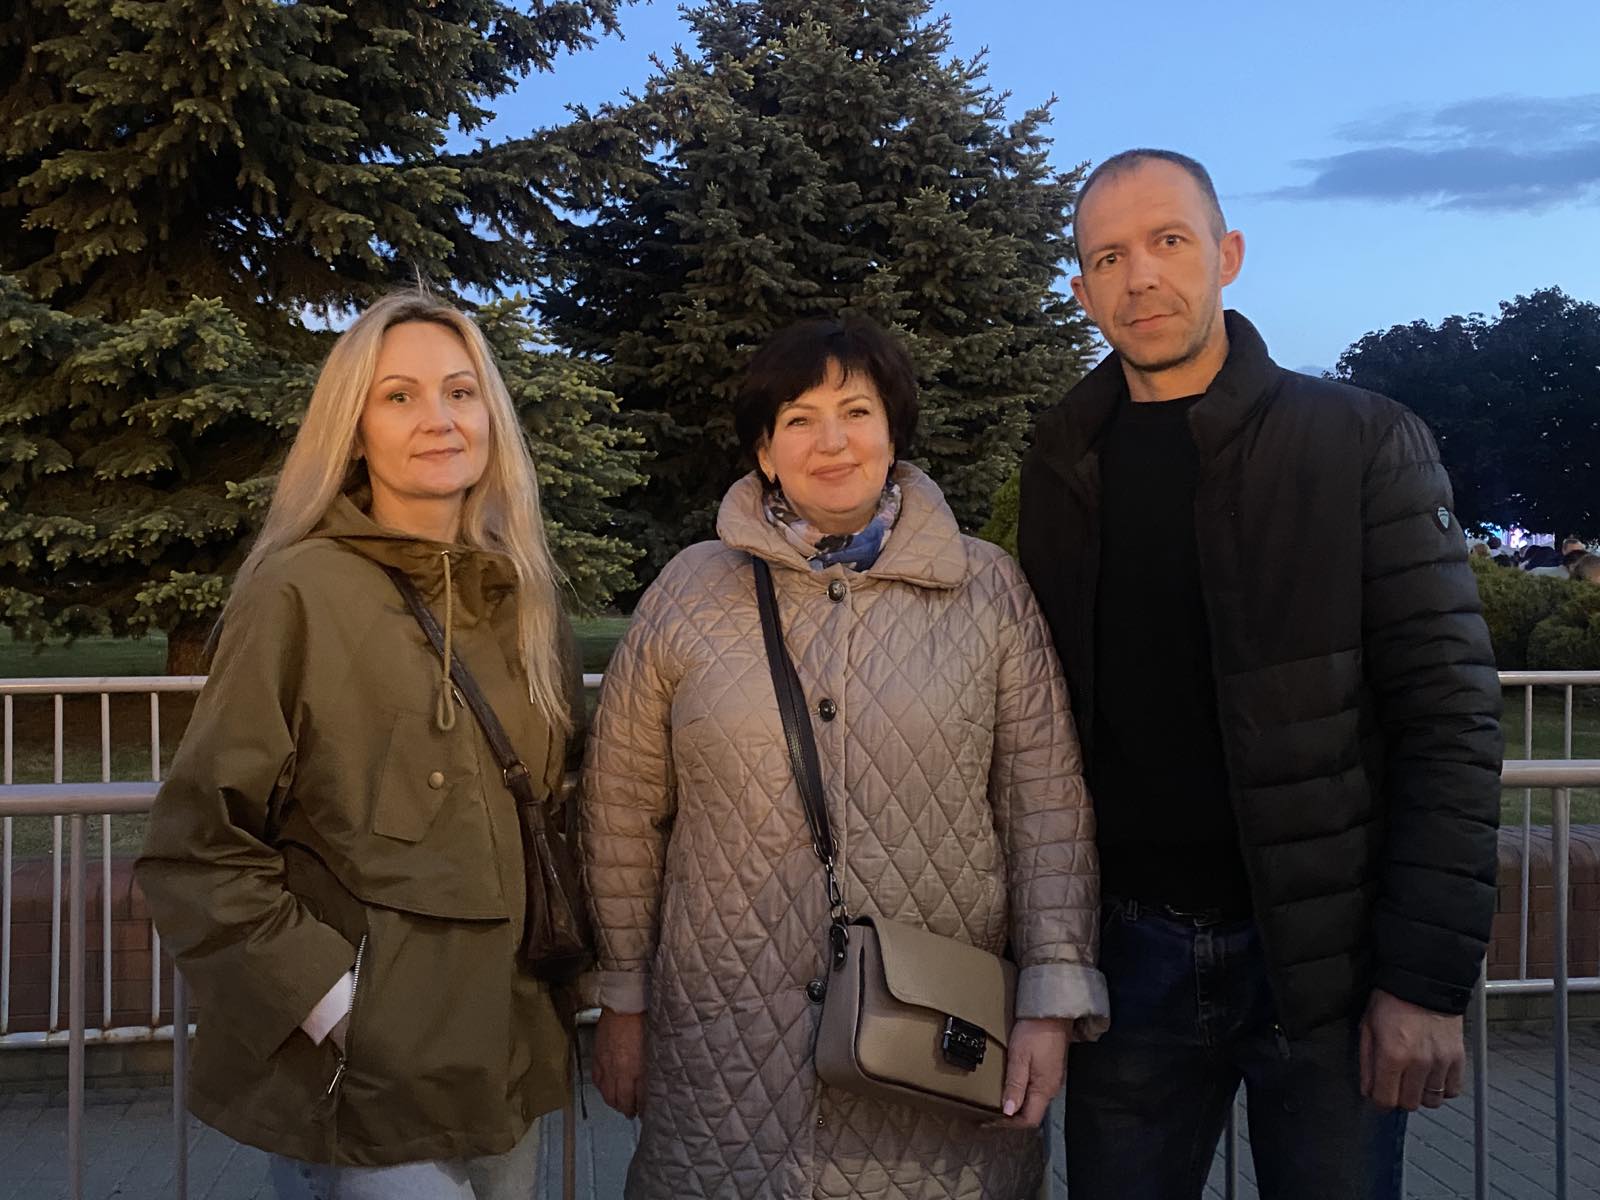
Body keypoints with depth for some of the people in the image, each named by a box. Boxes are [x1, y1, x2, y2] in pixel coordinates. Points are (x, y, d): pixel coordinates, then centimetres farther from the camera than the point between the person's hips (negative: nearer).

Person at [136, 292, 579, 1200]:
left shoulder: (526, 598, 5)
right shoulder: (301, 592, -11)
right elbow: (200, 848, -11)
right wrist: (324, 998, -16)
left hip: (511, 1058, 6)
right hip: (362, 1078, -5)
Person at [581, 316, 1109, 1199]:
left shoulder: (987, 588, 0)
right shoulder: (689, 592, 0)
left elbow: (1047, 804, -1)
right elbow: (624, 811, 5)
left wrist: (1052, 998, -6)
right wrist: (623, 999, 7)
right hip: (730, 1045, 1)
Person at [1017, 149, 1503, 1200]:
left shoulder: (1363, 443, -5)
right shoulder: (1060, 473, 5)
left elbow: (1450, 716, -8)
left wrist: (1429, 978, -13)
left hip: (1327, 960, -2)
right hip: (1130, 951, 3)